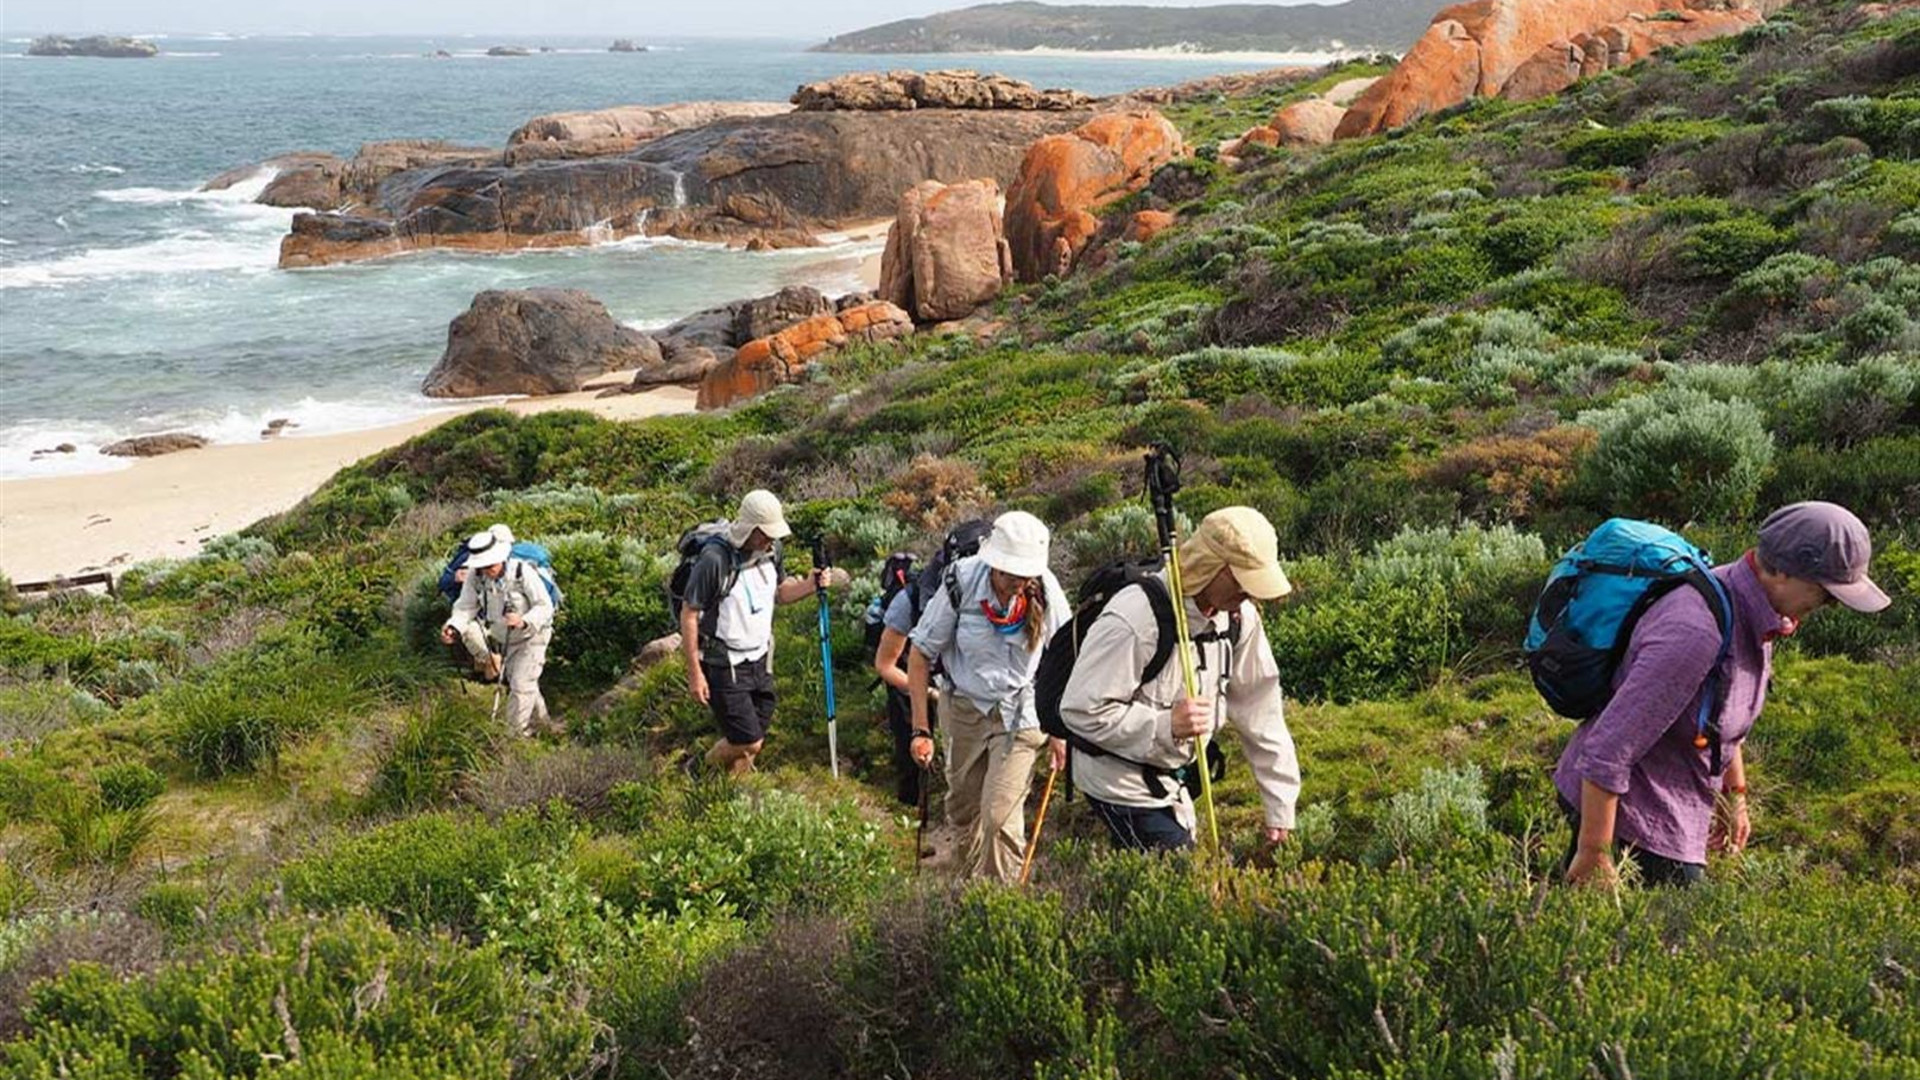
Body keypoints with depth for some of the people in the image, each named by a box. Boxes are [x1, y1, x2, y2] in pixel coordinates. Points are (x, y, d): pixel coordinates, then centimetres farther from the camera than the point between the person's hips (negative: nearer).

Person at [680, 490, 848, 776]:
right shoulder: (715, 560, -22)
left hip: (759, 662, 7)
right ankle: (709, 769, 24)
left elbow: (779, 592, 16)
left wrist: (810, 585, -6)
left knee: (753, 742, 12)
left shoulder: (771, 551, -1)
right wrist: (694, 673, -15)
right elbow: (689, 615, -16)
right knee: (749, 741, -6)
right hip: (724, 667, -7)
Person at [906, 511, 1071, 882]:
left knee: (1000, 815, -12)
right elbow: (921, 653, -9)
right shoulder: (961, 582, -21)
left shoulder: (1046, 591, -19)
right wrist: (921, 729, -9)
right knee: (962, 809, 15)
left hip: (1019, 712, -1)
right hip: (965, 707, 2)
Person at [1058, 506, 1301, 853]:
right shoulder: (1133, 620, -28)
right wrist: (1165, 725, -35)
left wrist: (1280, 808, 3)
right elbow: (1080, 710, -26)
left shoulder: (1239, 617, -4)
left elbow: (1260, 710, 3)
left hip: (1172, 782, 8)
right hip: (1121, 782, -8)